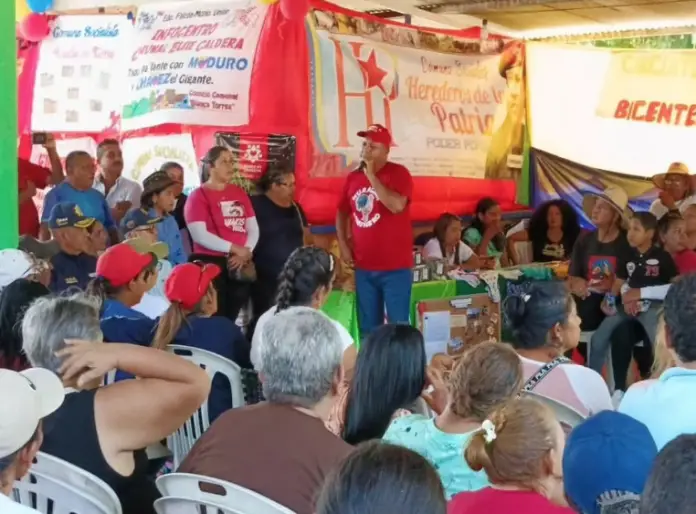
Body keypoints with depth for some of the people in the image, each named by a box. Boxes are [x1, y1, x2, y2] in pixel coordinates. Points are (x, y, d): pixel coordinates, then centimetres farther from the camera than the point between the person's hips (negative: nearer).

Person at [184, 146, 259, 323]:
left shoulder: (239, 193, 13)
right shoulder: (198, 196, -3)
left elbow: (253, 228, 11)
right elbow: (200, 235, -14)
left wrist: (245, 251, -8)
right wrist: (234, 248, -16)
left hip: (240, 265, 5)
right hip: (210, 263, -5)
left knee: (233, 317, 9)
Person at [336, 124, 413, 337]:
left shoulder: (398, 173, -8)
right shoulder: (353, 177, 8)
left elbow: (397, 206, -26)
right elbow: (342, 213, 21)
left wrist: (371, 176, -20)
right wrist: (343, 245, 9)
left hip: (395, 267, -5)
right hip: (363, 267, 5)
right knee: (367, 327, 13)